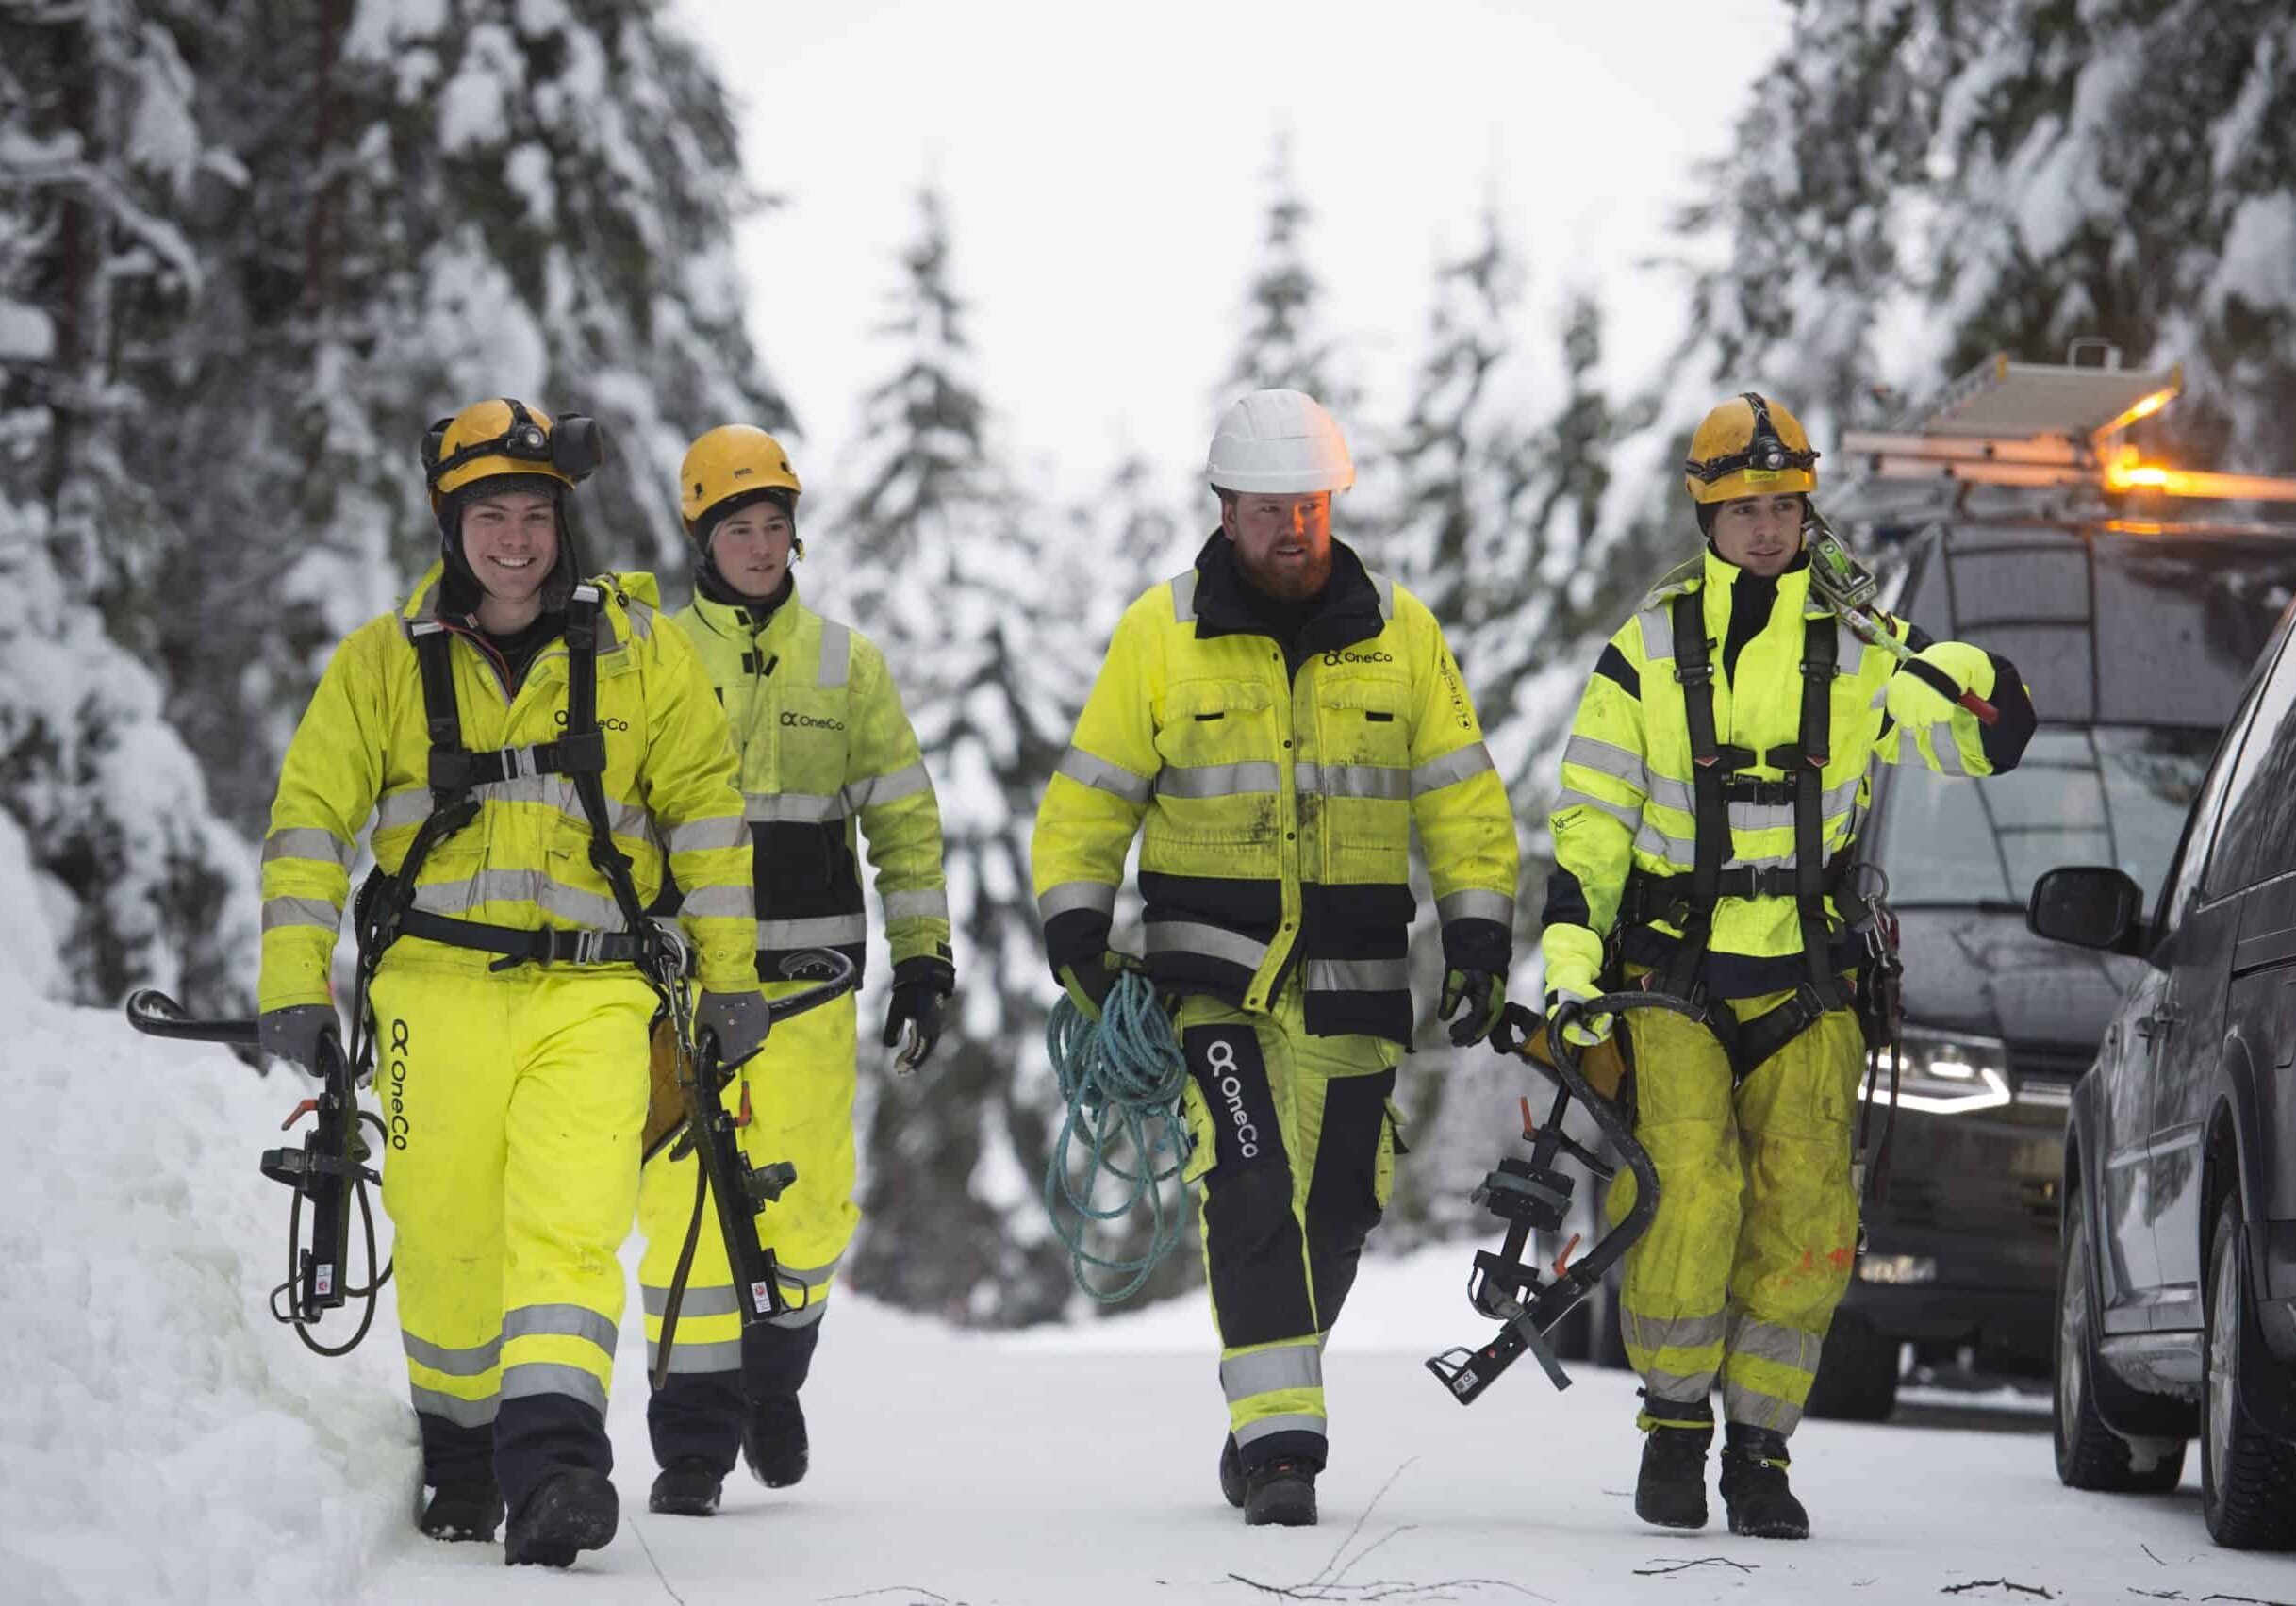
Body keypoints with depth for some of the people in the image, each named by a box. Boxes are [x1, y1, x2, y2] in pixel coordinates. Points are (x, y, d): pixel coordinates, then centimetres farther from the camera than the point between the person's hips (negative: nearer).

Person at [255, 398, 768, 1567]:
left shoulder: (636, 649, 6)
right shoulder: (386, 661, 6)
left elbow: (704, 805, 10)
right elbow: (311, 817, 7)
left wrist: (731, 975, 6)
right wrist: (294, 987, -1)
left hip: (590, 990, -1)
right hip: (437, 983, 1)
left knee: (571, 1227, -16)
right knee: (447, 1240, 3)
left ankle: (553, 1464, -25)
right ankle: (460, 1452, 25)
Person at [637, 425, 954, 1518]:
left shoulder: (843, 664, 8)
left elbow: (904, 819, 11)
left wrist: (923, 958, 4)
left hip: (808, 977, 1)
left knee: (812, 1203, 1)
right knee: (688, 1202, -9)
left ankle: (770, 1380, 28)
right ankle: (693, 1440, -3)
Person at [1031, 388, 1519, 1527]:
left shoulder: (1399, 632, 6)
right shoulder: (1161, 633, 1)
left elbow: (1459, 794, 10)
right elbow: (1090, 795, 6)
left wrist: (1480, 932, 1)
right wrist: (1074, 929, -5)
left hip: (1352, 976, 3)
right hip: (1209, 965, -3)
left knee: (1337, 1207, 7)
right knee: (1250, 1187, -17)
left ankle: (1267, 1410, 27)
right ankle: (1277, 1441, -19)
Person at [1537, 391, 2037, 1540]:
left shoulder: (1853, 655, 6)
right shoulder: (1648, 651, 3)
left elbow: (1986, 747, 8)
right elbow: (1588, 819, 3)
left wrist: (1970, 678, -14)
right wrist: (1571, 957, -7)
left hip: (1804, 988, 2)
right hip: (1670, 976, -2)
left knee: (1806, 1227, -4)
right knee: (1690, 1195, -19)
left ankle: (1758, 1448, 10)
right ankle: (1674, 1424, -1)